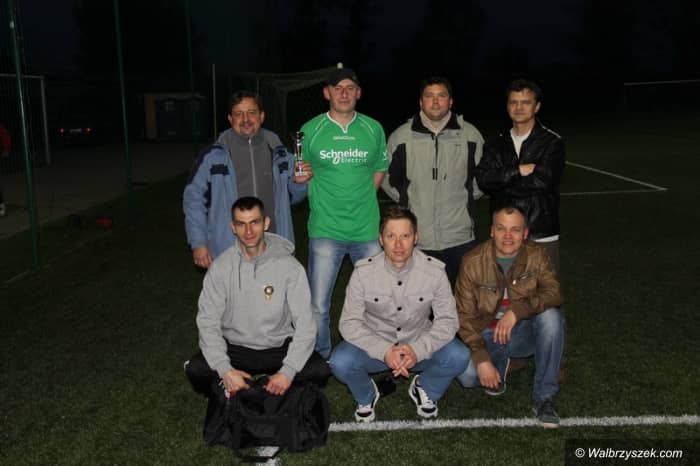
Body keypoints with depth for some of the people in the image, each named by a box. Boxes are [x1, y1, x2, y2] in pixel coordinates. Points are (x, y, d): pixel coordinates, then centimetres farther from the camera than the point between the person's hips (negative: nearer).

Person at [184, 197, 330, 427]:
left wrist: (288, 371, -25)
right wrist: (224, 369, -25)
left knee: (320, 370, -26)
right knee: (196, 369, -28)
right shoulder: (221, 267, -8)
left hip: (279, 348, 0)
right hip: (235, 348, 0)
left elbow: (305, 324, -13)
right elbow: (208, 322, -10)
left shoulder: (289, 266, -11)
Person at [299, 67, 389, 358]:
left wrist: (361, 199, 6)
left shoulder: (373, 129, 4)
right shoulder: (310, 130, -1)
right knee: (318, 306, 1)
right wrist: (323, 203, -3)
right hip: (325, 230, -2)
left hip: (367, 228, 2)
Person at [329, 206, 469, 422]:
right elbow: (349, 323, -14)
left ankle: (425, 389, 8)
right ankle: (366, 396, 8)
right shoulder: (363, 272, -16)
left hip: (419, 346, 1)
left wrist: (418, 350, -29)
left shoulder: (434, 270, -14)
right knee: (340, 362, -29)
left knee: (458, 356, -26)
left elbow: (447, 319, -11)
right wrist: (384, 351, -30)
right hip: (376, 346, 0)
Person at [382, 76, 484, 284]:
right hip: (417, 238, -1)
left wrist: (467, 196, 9)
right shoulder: (400, 137, 1)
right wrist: (406, 200, 7)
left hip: (461, 238, 1)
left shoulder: (470, 135, 3)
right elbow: (386, 176, 12)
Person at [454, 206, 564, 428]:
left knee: (551, 316, -30)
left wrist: (516, 311, -40)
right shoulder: (473, 262, -12)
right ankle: (501, 366, 10)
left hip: (524, 332, 1)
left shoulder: (537, 257, -9)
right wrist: (482, 359, -22)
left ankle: (544, 397, -16)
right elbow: (465, 316, -12)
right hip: (487, 335, -1)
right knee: (466, 374, -28)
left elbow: (553, 293, -24)